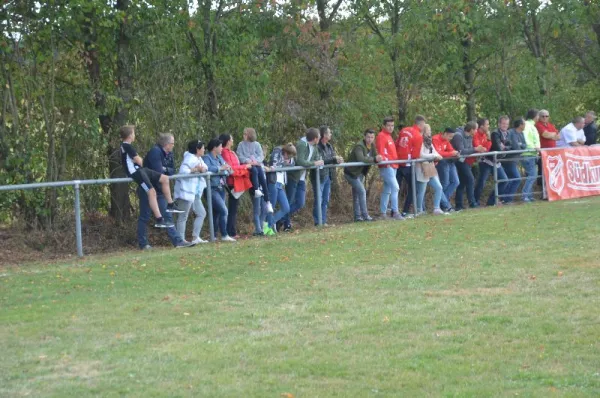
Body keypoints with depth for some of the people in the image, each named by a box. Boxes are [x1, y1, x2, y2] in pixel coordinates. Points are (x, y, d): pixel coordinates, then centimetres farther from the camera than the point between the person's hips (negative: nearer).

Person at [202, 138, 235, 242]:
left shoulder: (219, 158, 17)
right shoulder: (206, 158, -8)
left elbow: (227, 169, 16)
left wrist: (228, 169, -7)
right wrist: (220, 168, -25)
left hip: (220, 188, 8)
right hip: (212, 189, -8)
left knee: (217, 213, 9)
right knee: (223, 211, -14)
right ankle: (224, 236, -9)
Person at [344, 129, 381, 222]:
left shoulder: (372, 146, 5)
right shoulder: (359, 146, -23)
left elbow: (375, 157, 6)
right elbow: (361, 159, -39)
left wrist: (379, 158, -17)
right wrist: (374, 159, -43)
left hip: (360, 173, 9)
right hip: (352, 173, -9)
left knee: (356, 194, 12)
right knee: (362, 192, -14)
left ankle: (357, 217, 16)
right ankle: (365, 216, -14)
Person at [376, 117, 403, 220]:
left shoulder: (388, 136, 19)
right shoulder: (381, 136, -8)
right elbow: (381, 152, -17)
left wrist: (395, 161, 20)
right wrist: (386, 161, -27)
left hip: (392, 166, 10)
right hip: (386, 167, -10)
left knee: (387, 190, 10)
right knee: (395, 187, -16)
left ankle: (383, 213, 14)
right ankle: (395, 212, -17)